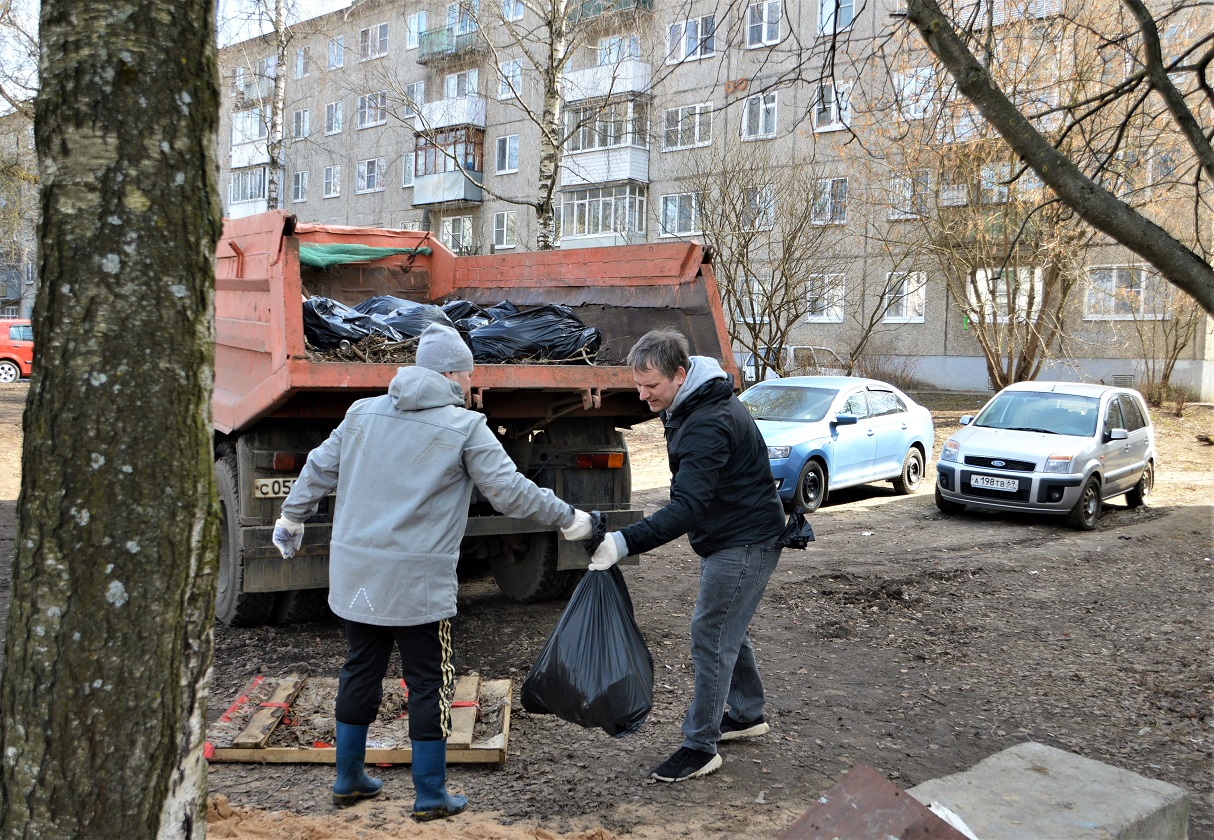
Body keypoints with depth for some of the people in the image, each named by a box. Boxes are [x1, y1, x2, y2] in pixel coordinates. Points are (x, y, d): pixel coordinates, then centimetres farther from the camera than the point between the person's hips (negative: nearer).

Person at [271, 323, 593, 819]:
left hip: (356, 572, 6)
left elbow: (318, 470, 16)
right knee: (430, 682, 6)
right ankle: (430, 796, 15)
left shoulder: (363, 414, 9)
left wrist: (291, 520, 31)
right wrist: (570, 520, 5)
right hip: (418, 580, -6)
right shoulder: (464, 428, -7)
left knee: (360, 672, 19)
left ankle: (349, 780, 32)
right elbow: (510, 492, -7)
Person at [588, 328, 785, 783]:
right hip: (726, 538, 10)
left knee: (710, 637, -6)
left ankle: (700, 746, 4)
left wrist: (625, 541, -45)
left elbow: (688, 507, -38)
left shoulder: (710, 424, -30)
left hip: (744, 544, -10)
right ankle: (748, 715, 37)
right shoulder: (692, 406, 4)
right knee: (727, 630, 20)